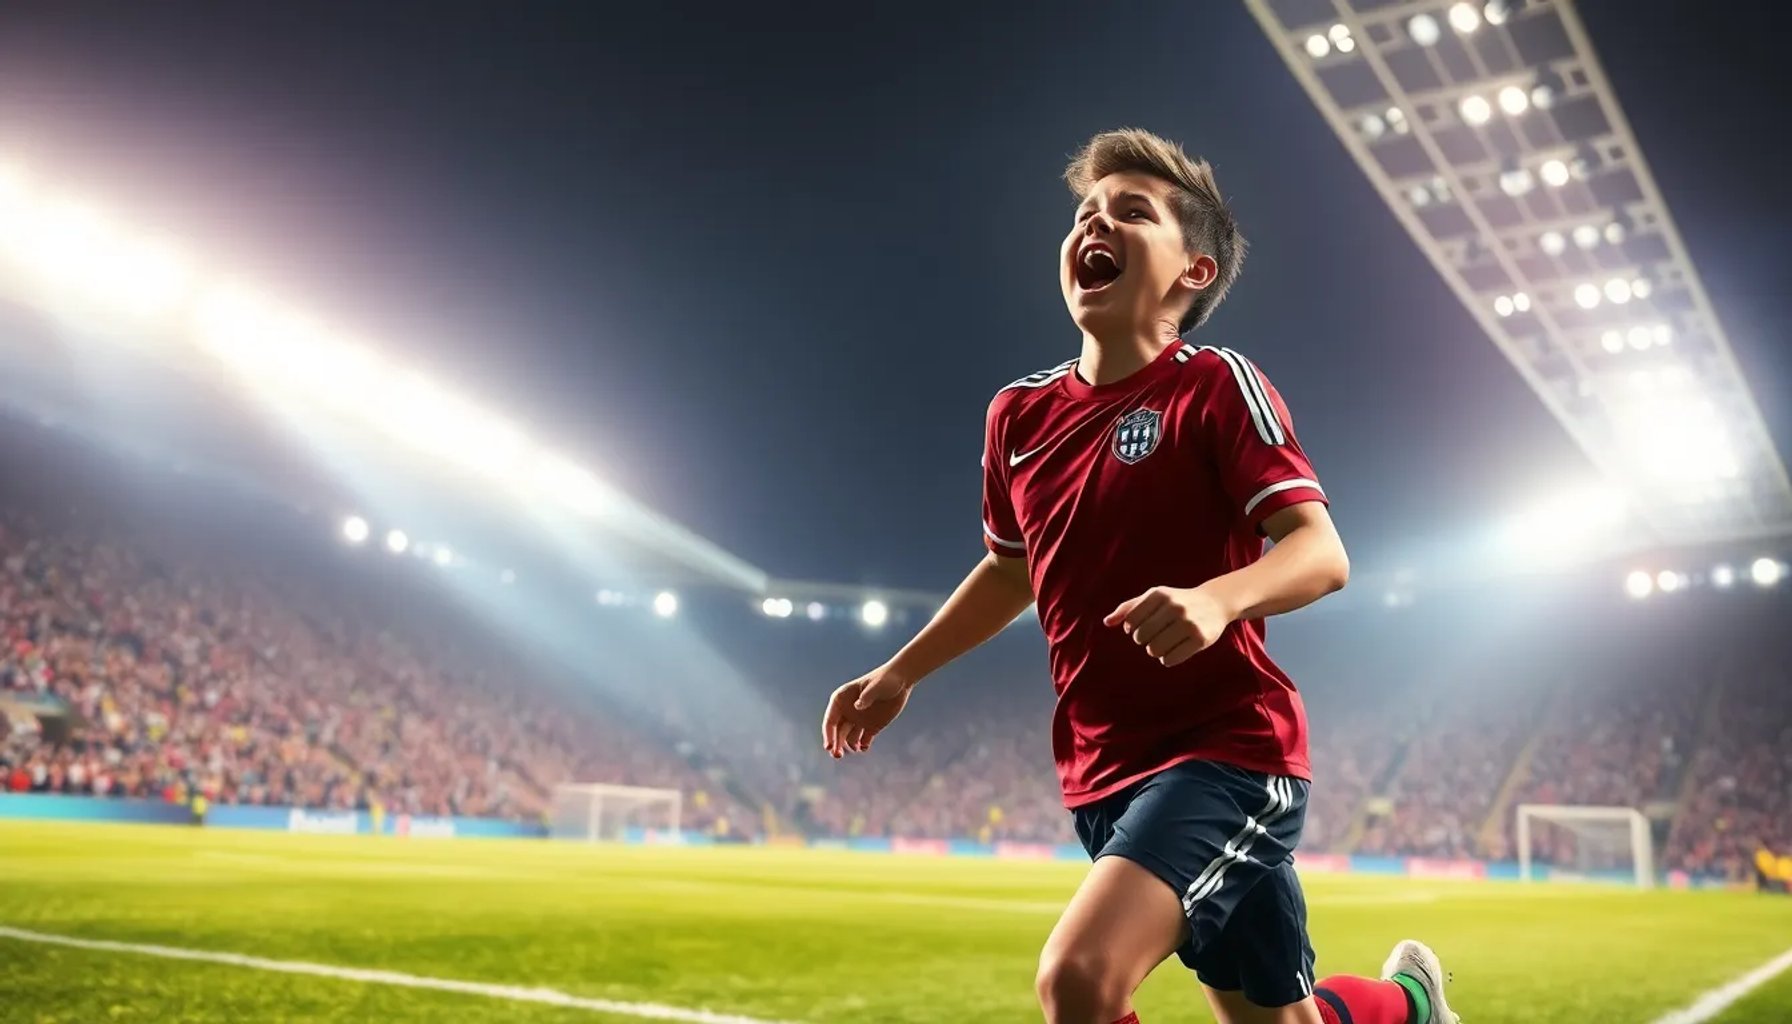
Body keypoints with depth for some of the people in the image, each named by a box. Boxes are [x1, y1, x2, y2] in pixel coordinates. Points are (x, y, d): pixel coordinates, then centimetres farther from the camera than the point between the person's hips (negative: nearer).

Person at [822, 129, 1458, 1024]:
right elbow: (1012, 568, 21)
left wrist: (1217, 599, -39)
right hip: (1103, 771, 6)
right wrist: (901, 673, 22)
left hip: (1225, 747, -6)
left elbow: (1321, 551, -19)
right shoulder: (1019, 414, 6)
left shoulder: (1215, 385, -11)